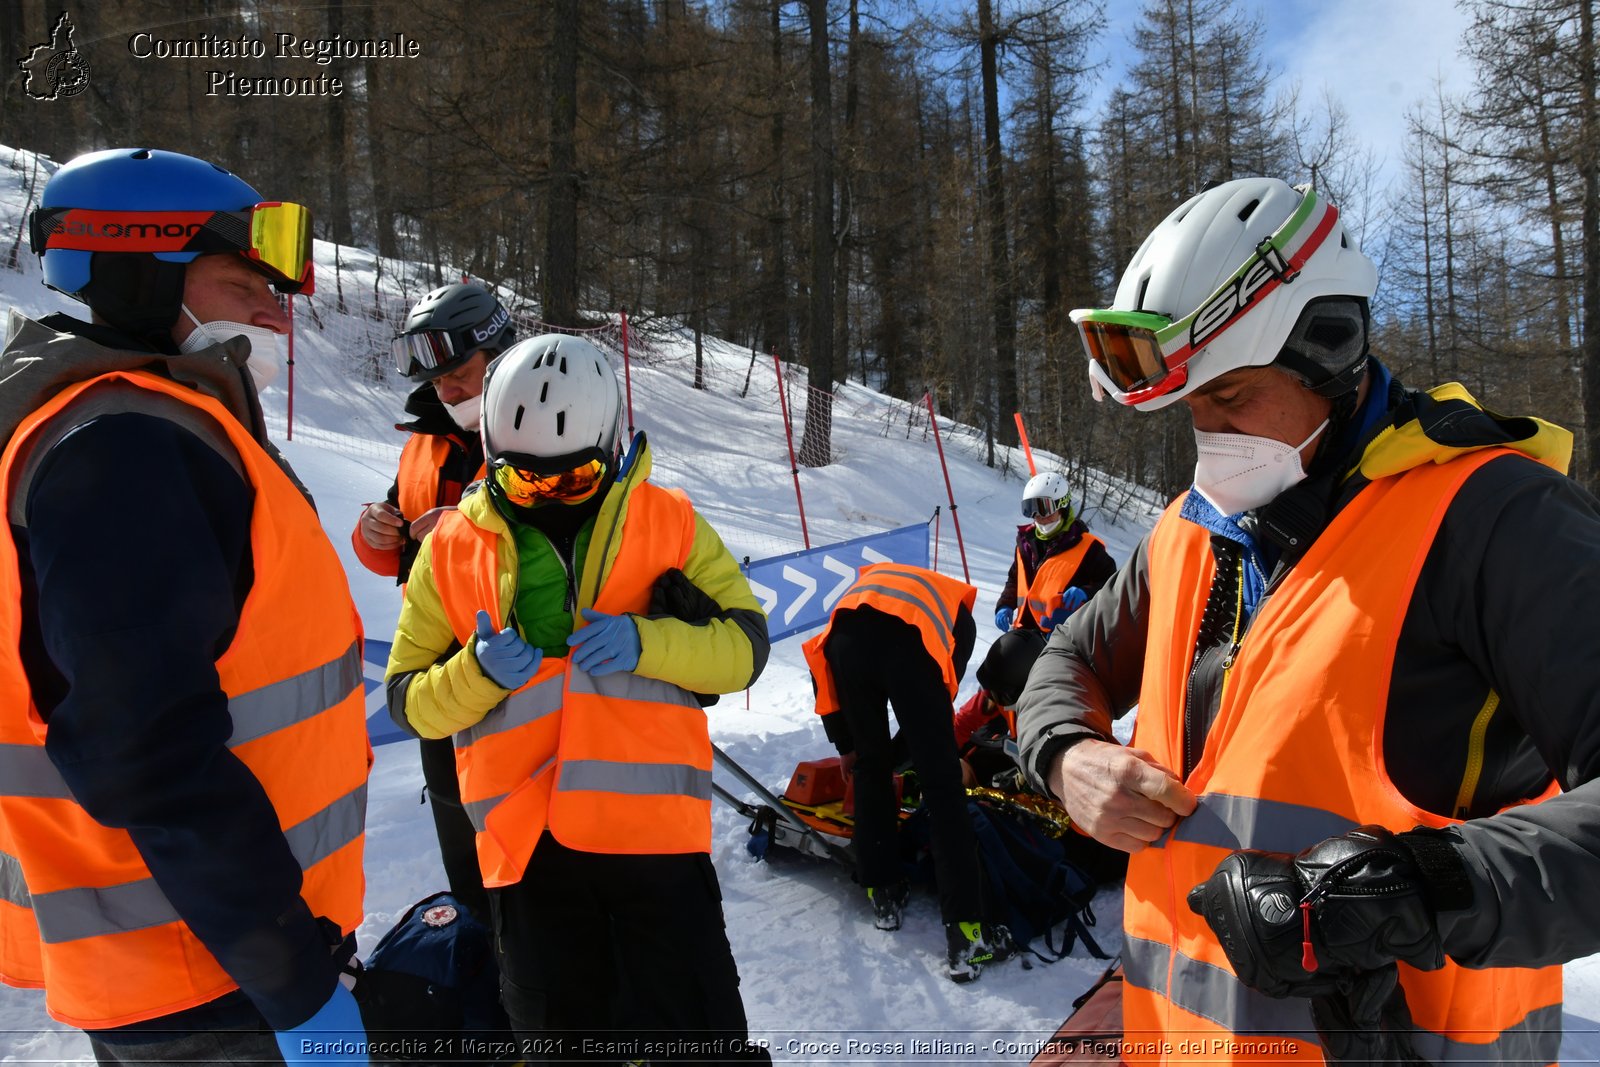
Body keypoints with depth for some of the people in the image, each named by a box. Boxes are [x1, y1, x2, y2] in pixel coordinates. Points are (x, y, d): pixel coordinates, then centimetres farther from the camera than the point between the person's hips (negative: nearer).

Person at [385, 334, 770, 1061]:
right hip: (525, 844, 2)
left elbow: (745, 644, -1)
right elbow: (409, 699, 6)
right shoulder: (452, 547, 4)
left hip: (655, 829, -1)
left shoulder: (668, 522, 2)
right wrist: (478, 673, -16)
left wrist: (647, 642, -19)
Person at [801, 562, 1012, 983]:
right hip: (912, 647, -2)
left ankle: (883, 893, 30)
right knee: (943, 787, 5)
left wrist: (845, 744, 32)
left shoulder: (865, 581, 42)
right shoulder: (955, 611, 38)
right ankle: (965, 934, 5)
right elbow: (945, 687, 28)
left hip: (848, 638, 3)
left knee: (870, 769, 23)